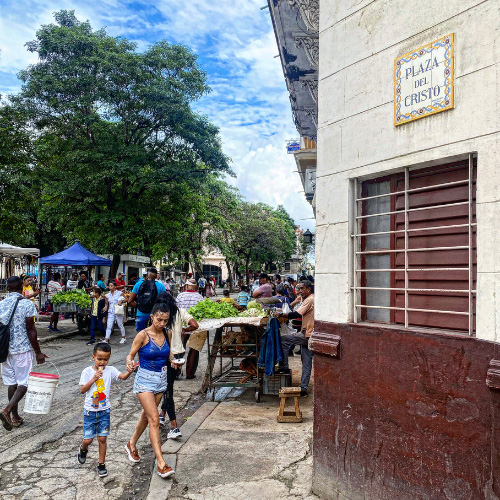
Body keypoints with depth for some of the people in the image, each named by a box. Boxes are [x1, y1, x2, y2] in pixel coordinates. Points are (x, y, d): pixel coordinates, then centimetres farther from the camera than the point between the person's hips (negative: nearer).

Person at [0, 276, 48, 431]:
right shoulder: (27, 304, -12)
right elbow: (31, 330, -12)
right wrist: (38, 352, -6)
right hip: (22, 349, -5)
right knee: (24, 383, 4)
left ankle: (15, 417, 19)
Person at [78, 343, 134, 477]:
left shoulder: (110, 370, -5)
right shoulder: (87, 372, -6)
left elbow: (122, 377, -20)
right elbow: (82, 390, -8)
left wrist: (129, 372, -41)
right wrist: (93, 379, -20)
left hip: (104, 410, 1)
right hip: (90, 410, -1)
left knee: (102, 438, 3)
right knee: (88, 439, 3)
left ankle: (101, 464, 21)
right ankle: (83, 449, 39)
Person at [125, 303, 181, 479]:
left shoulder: (166, 334, 0)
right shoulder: (143, 335, -14)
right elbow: (130, 354, -8)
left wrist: (172, 360, -7)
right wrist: (129, 362, -30)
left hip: (161, 379, 6)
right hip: (145, 380, -6)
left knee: (146, 415, 20)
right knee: (154, 419, -12)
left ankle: (132, 444, 45)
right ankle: (161, 464, -9)